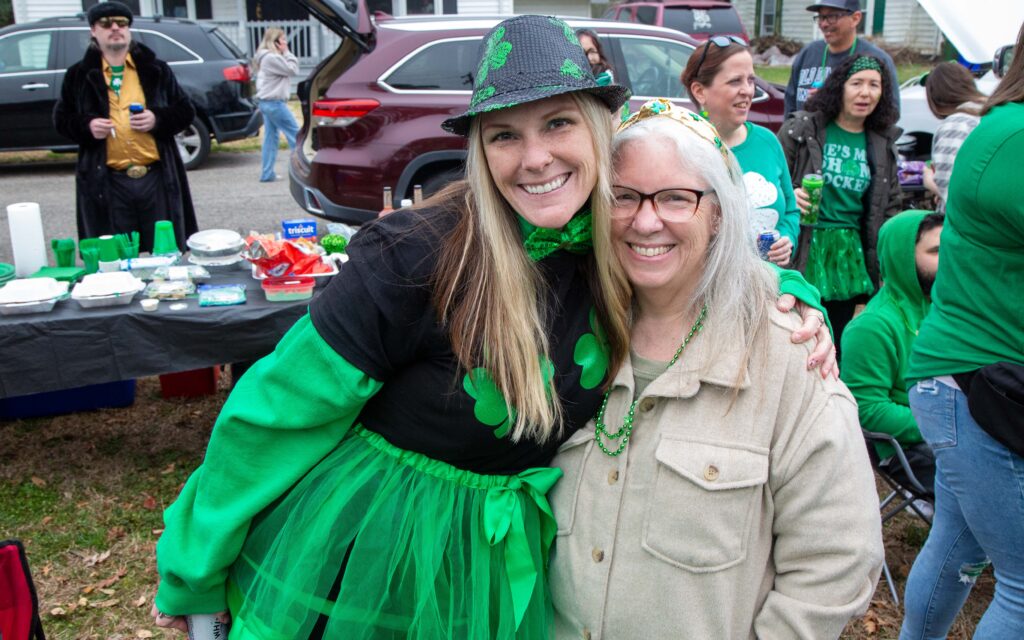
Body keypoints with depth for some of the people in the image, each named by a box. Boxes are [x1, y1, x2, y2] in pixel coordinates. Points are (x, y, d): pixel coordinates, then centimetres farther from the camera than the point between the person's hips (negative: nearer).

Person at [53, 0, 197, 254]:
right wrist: (86, 126, -8)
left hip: (157, 177, 0)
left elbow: (185, 111, 10)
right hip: (107, 183, 0)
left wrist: (158, 119, -9)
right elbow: (62, 119, 12)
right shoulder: (80, 75, 9)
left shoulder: (155, 69, 10)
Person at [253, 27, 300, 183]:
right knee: (295, 133, -3)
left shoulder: (266, 57, 16)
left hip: (267, 102, 11)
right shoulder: (272, 58, -17)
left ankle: (267, 173, 11)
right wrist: (286, 52, -8)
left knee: (270, 137, 10)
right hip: (275, 103, -11)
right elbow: (292, 69, -13)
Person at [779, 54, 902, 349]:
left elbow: (890, 206, 16)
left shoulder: (883, 143, 10)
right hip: (805, 250, -4)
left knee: (839, 344, 11)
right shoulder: (802, 128, -3)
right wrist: (790, 197, -22)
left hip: (850, 255, 5)